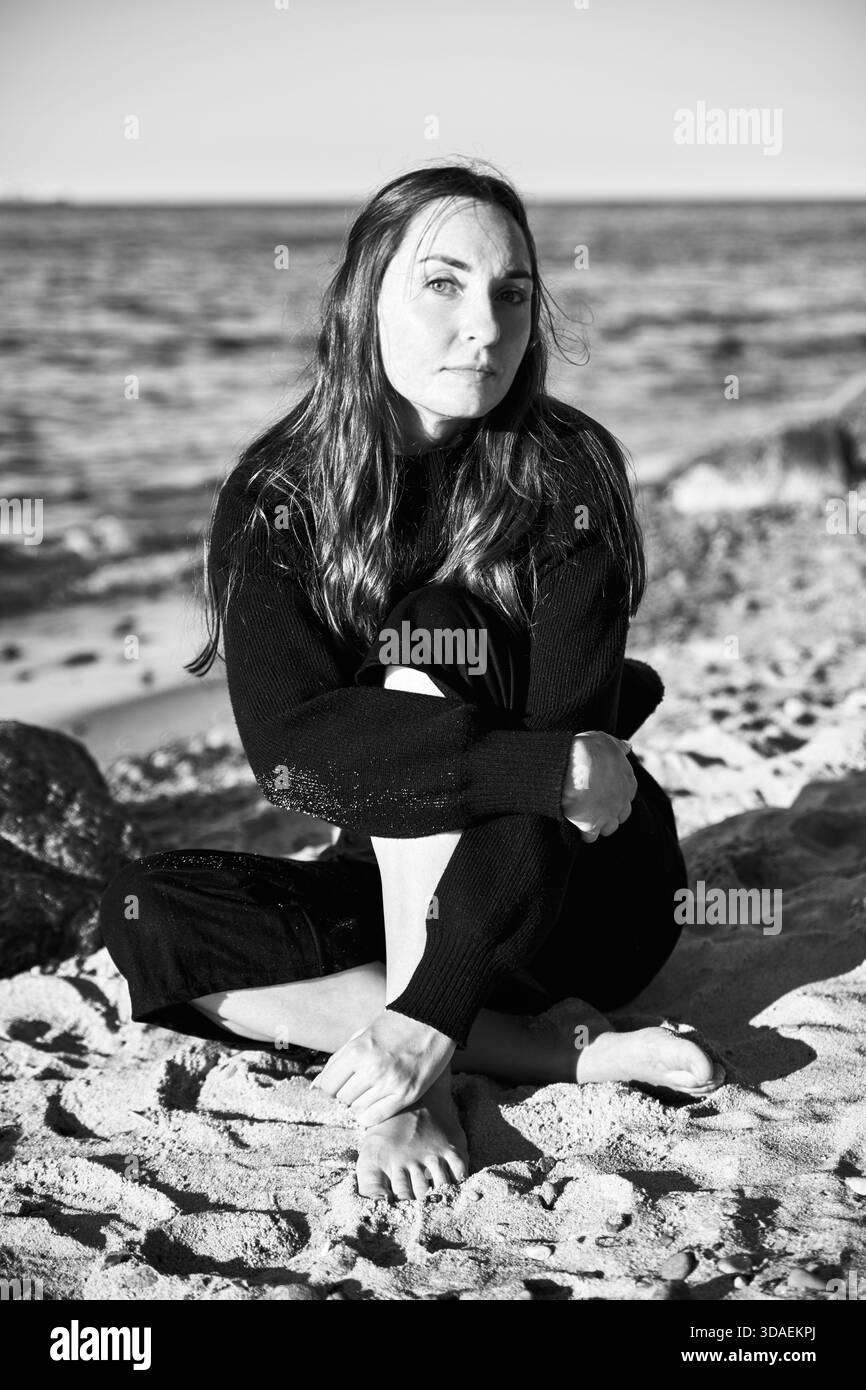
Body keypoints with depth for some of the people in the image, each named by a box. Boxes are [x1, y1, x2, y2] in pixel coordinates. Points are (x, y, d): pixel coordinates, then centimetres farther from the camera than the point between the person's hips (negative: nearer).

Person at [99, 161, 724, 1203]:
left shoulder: (567, 472, -15)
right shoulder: (275, 496, -9)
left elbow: (576, 737, -24)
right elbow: (284, 750, -22)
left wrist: (428, 1018, -34)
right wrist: (545, 767, -33)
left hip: (578, 891, -3)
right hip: (397, 884, 3)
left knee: (412, 686, -26)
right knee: (145, 913, -20)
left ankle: (421, 1075, -26)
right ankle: (560, 1049, -23)